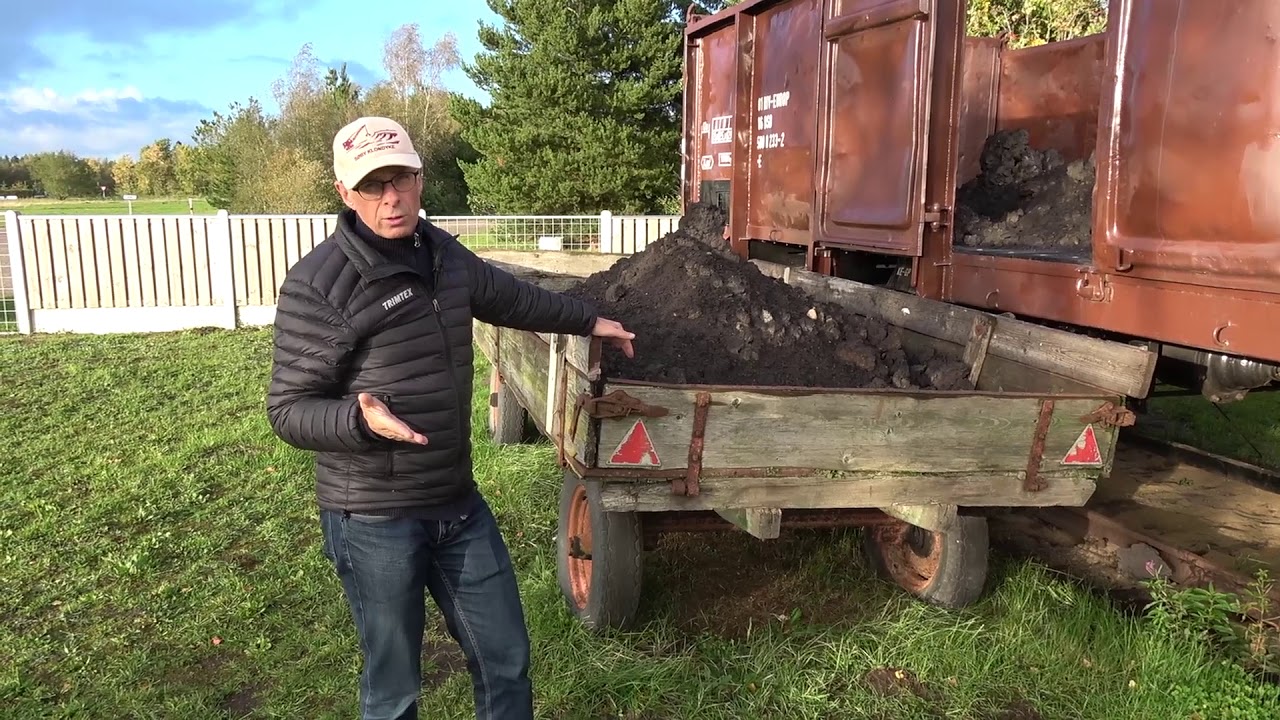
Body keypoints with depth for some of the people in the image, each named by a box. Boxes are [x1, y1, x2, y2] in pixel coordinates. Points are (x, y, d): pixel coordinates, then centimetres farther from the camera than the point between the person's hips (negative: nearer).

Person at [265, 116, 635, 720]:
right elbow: (288, 409, -14)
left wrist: (588, 320, 32)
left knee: (506, 661, 17)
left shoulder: (443, 253, 3)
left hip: (458, 502, 6)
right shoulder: (317, 285, -18)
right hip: (374, 519, -6)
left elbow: (508, 296, 22)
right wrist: (360, 419, -34)